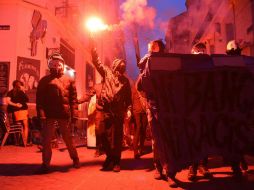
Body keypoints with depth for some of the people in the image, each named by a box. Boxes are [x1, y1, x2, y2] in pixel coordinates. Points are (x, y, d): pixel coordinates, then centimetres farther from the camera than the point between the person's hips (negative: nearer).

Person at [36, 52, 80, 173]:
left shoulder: (69, 80, 9)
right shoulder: (45, 80, 6)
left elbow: (73, 98, 4)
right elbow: (39, 98, 0)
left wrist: (74, 113, -4)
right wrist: (41, 113, -11)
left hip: (65, 114, 0)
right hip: (49, 114, 0)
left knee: (68, 138, 12)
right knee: (46, 139, 3)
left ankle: (75, 159, 30)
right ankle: (45, 164, 17)